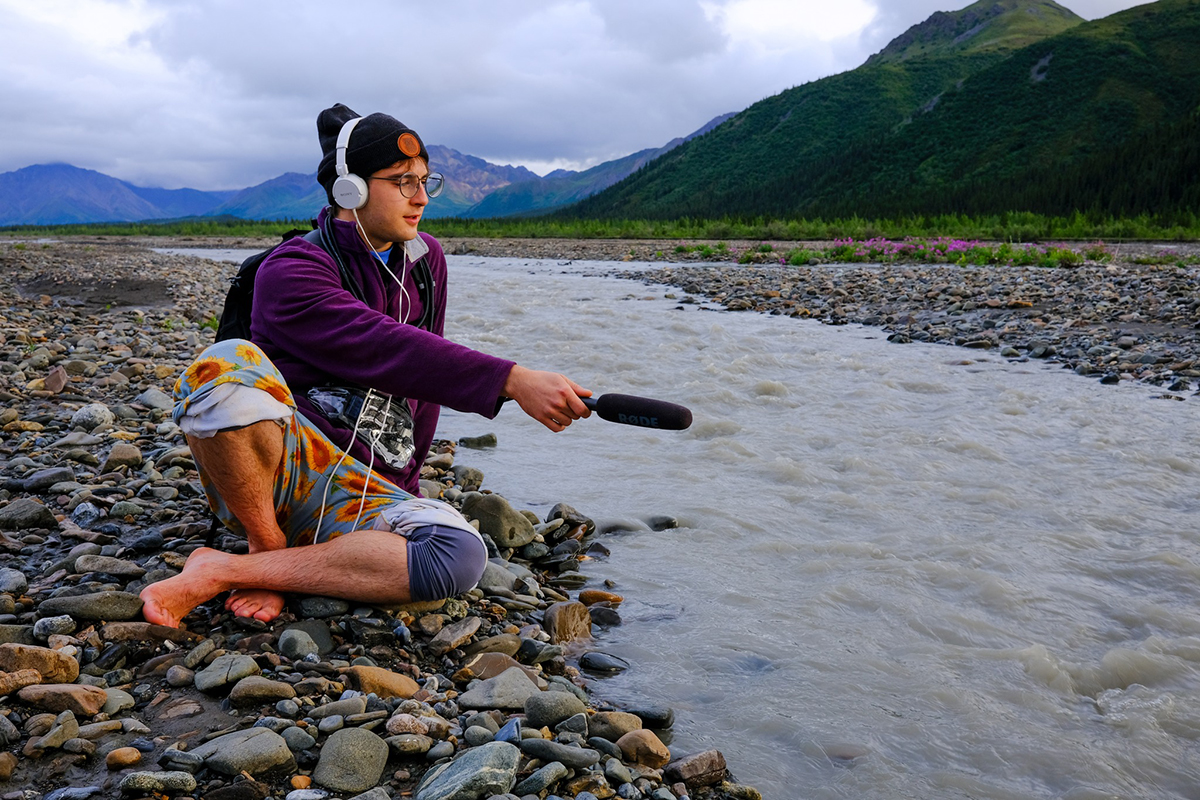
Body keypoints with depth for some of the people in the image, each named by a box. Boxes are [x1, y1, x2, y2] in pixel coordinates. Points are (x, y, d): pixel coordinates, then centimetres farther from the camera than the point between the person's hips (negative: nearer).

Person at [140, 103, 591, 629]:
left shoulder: (426, 263, 14)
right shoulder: (293, 270, -8)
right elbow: (386, 351, -24)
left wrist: (401, 482, 14)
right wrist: (514, 381, -33)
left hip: (362, 496, 5)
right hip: (286, 460, -4)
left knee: (459, 555, -29)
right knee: (230, 365, -36)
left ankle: (224, 571, -20)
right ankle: (269, 548, -14)